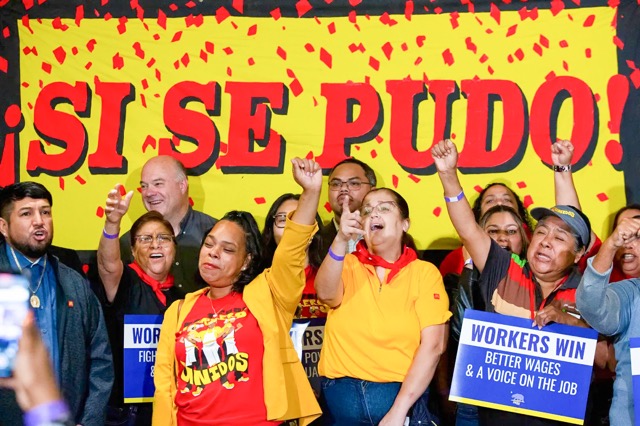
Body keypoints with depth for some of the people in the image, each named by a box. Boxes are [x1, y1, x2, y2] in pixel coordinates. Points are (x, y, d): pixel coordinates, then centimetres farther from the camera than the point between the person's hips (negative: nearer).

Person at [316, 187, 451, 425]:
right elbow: (326, 295, -17)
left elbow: (433, 344, -7)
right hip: (341, 398, 1)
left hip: (402, 396, -1)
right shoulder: (347, 264, 6)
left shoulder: (425, 272, 2)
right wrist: (341, 240, -33)